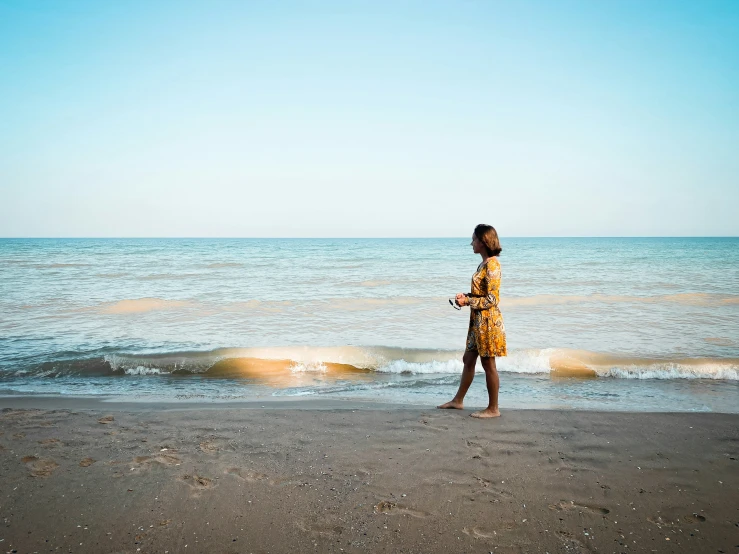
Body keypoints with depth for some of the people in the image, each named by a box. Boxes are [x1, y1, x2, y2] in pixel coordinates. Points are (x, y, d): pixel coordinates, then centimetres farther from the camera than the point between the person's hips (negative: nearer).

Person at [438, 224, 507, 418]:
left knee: (488, 364, 2)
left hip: (488, 321, -10)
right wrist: (466, 296, 4)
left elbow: (492, 299, -21)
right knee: (468, 360, 17)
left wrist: (467, 301, -16)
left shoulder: (492, 264, -18)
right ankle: (458, 400, 29)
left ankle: (493, 409, 15)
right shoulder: (484, 263, 11)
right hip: (478, 320, 10)